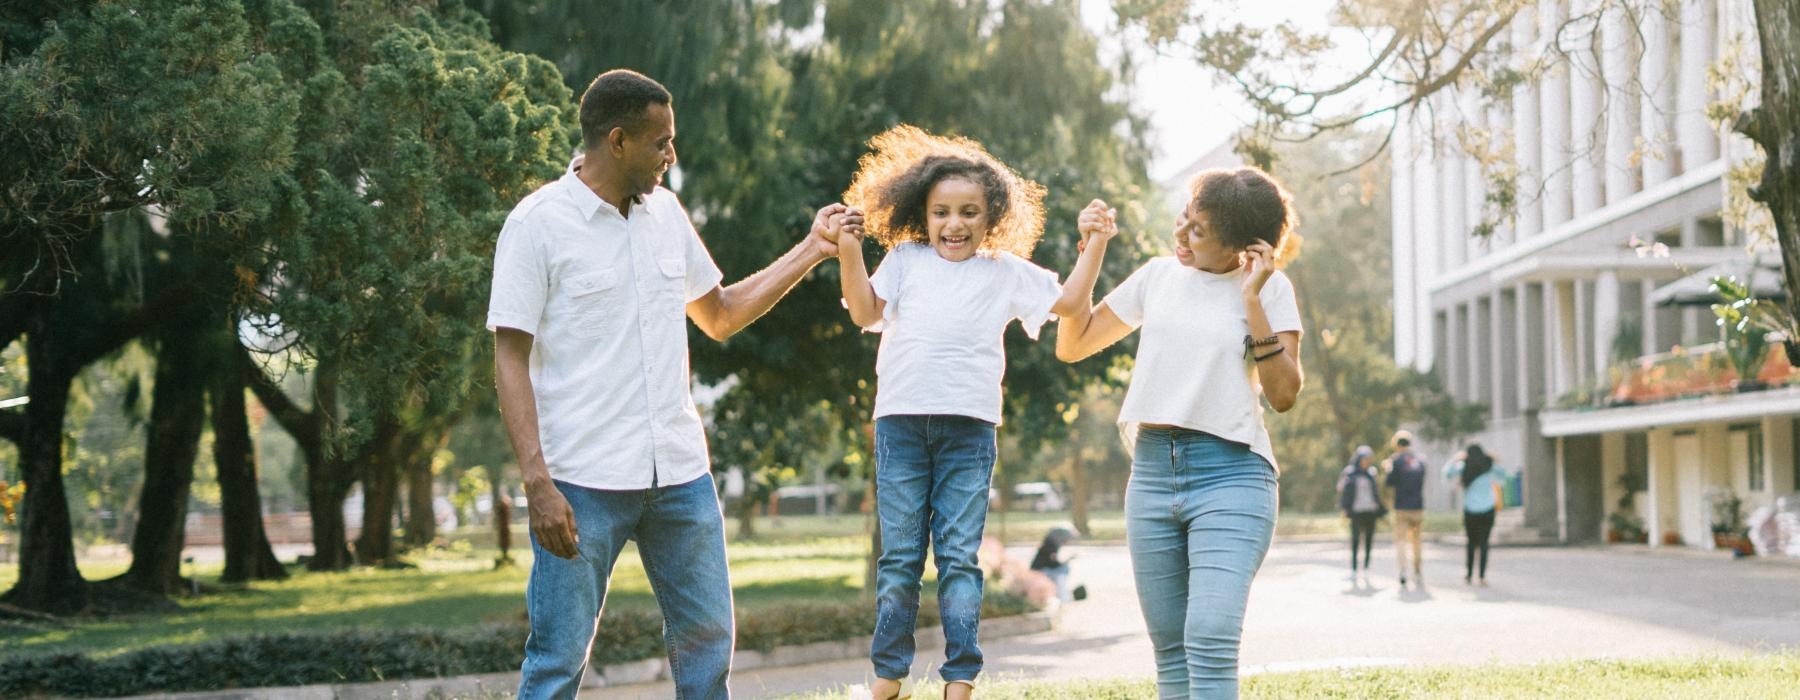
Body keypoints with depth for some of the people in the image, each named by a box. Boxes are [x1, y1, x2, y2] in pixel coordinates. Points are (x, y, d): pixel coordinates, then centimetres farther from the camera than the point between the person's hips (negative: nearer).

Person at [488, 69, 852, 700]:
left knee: (708, 636, 10)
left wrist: (811, 251, 19)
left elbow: (720, 315, 24)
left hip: (679, 474, 6)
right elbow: (510, 359, -9)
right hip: (582, 481, -6)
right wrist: (537, 481, -17)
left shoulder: (666, 213, 11)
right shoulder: (538, 223, -7)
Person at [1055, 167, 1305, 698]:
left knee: (1210, 642, -20)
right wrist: (1093, 249, 8)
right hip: (1152, 471, 5)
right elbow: (1072, 345, 14)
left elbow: (1284, 395, -8)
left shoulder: (1270, 288, 0)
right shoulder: (1158, 277, 11)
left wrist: (1252, 301, -12)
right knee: (1171, 651, 7)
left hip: (1231, 476, -5)